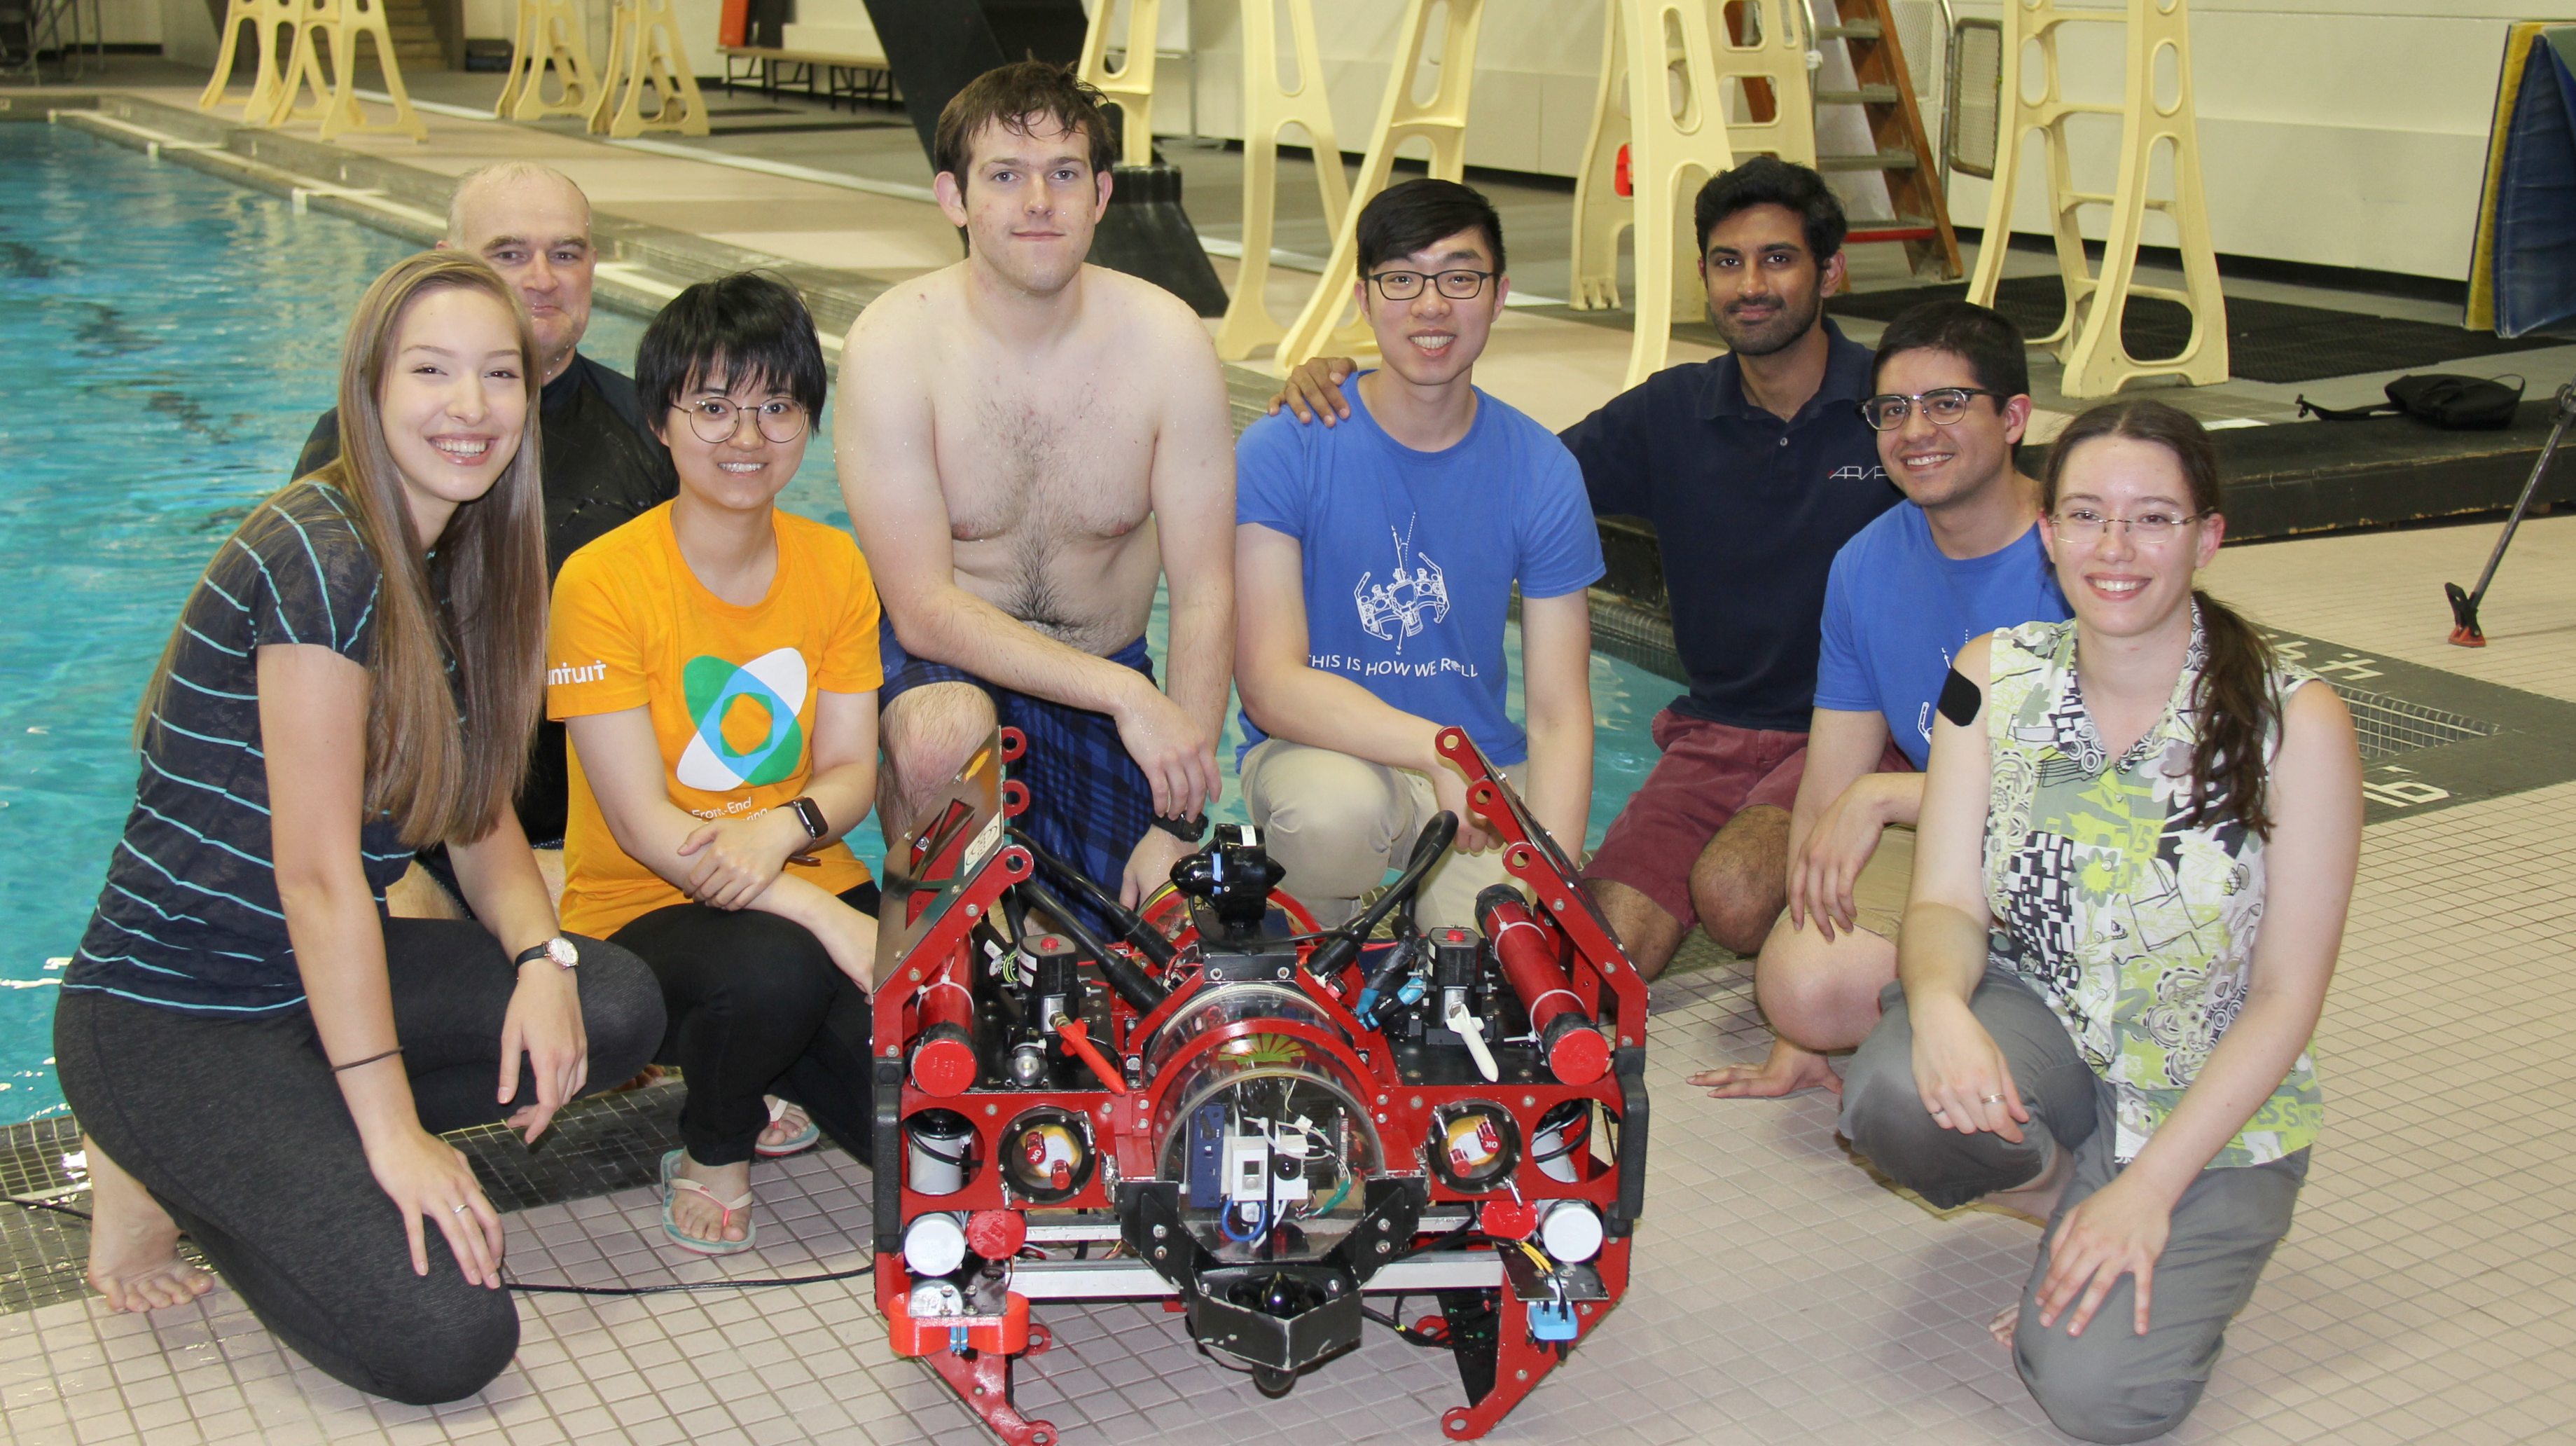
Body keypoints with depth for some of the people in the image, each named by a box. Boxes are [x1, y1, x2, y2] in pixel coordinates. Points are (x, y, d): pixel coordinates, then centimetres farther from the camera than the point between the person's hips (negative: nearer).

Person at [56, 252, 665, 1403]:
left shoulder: (455, 566, 6)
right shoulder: (319, 558, -22)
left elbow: (479, 814, 9)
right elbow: (318, 876, -23)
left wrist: (540, 959, -12)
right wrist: (393, 1129, -21)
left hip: (312, 979, 9)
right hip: (169, 1018, -9)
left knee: (616, 1009, -12)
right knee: (446, 1339, -20)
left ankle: (240, 1154, 2)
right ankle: (167, 1168, 3)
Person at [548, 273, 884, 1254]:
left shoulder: (836, 567, 3)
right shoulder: (604, 579, -13)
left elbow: (853, 771, 2)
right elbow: (643, 822, -17)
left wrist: (783, 825, -23)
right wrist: (825, 915, -27)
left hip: (805, 881, 4)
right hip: (644, 906, -4)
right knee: (775, 972, -38)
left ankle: (779, 1071, 14)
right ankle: (712, 1149, -4)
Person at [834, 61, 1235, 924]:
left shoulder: (1166, 342, -14)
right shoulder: (893, 345, -18)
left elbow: (1203, 597, -12)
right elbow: (923, 609, -21)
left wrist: (1181, 825, -18)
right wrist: (1125, 693, -30)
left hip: (1107, 678, 2)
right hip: (943, 660, -2)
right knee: (945, 729, -37)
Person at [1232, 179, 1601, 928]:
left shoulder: (1542, 471, -2)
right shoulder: (1284, 449, -10)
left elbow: (1558, 716, -3)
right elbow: (1271, 685, -18)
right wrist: (1436, 747, -33)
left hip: (1482, 775, 2)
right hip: (1318, 751, -2)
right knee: (1338, 805, -37)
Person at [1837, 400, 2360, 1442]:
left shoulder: (2296, 724, -15)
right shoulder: (1994, 678, -5)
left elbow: (2286, 996, -11)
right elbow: (1948, 901, -7)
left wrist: (2152, 1187, -18)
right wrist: (1939, 1006, -32)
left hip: (2209, 1097, -3)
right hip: (2036, 1025, 3)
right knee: (1892, 1098, -33)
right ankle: (2067, 1196, 1)